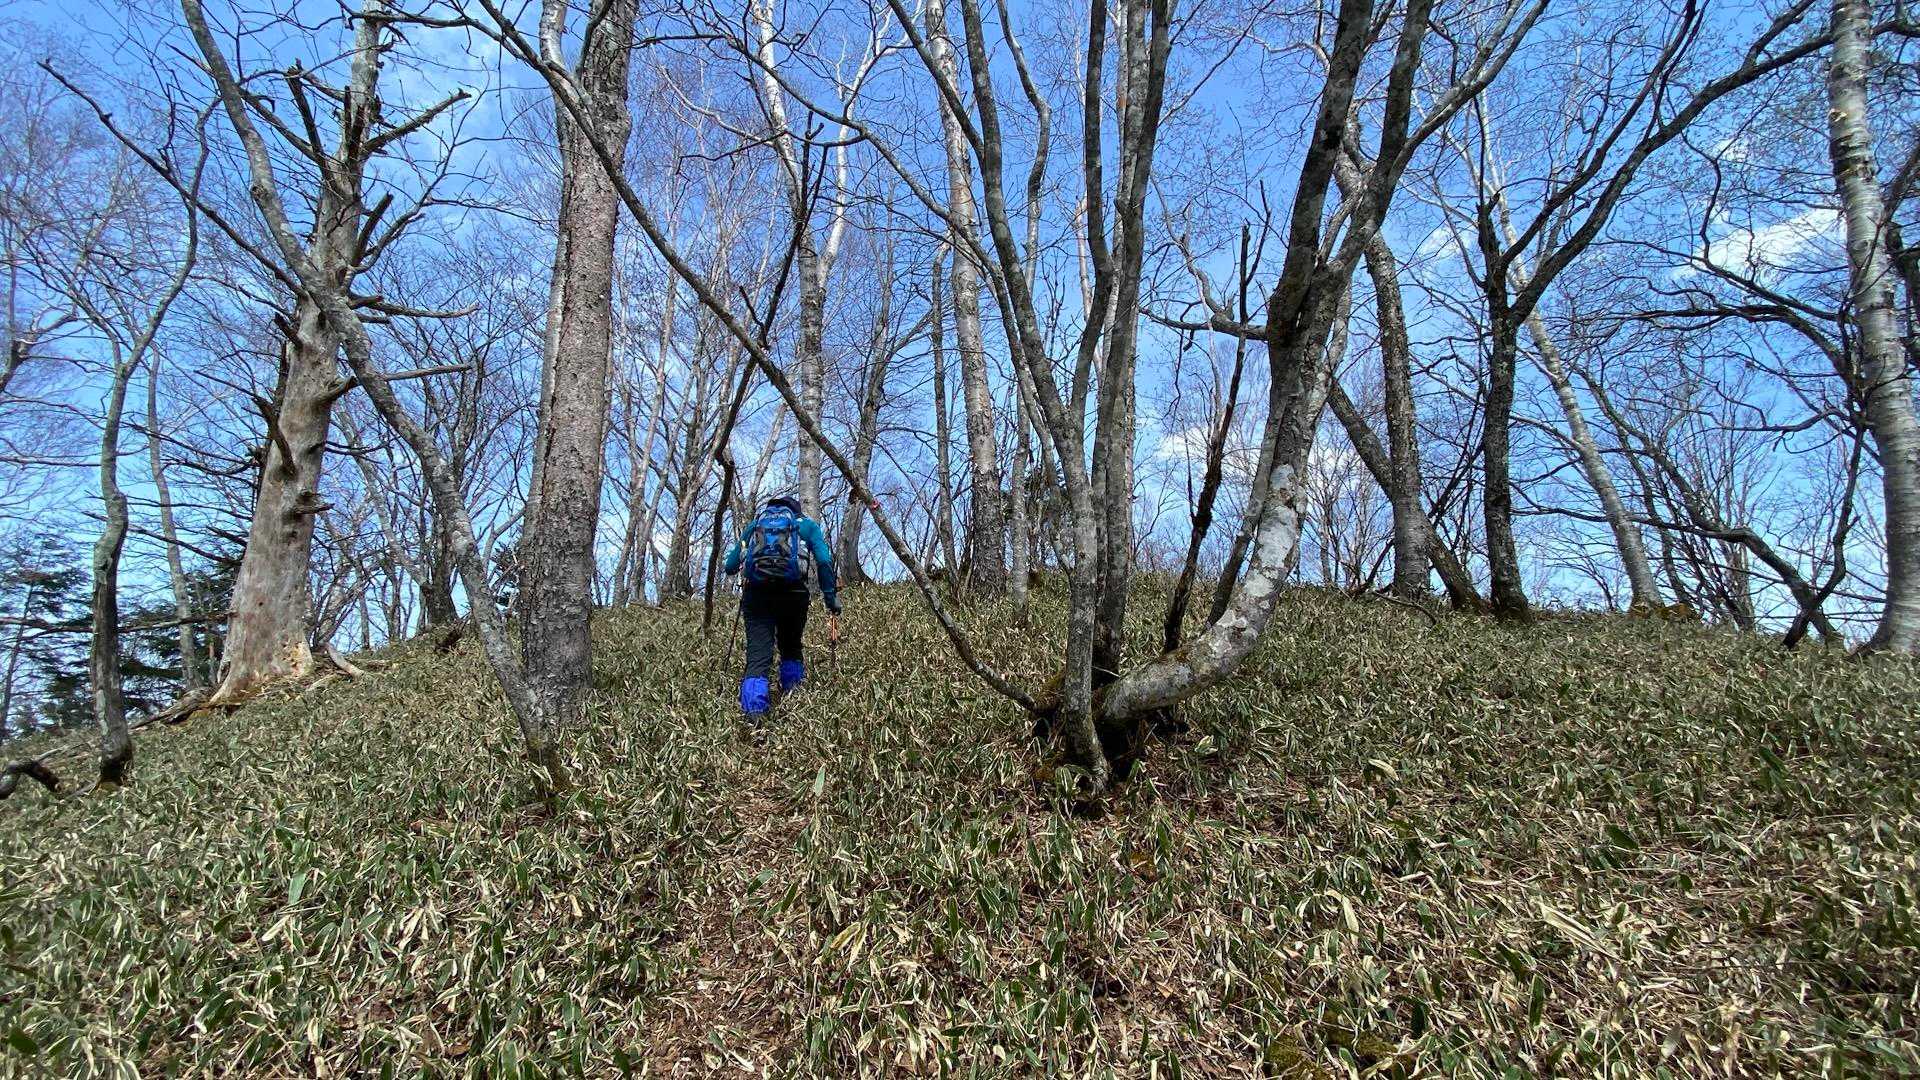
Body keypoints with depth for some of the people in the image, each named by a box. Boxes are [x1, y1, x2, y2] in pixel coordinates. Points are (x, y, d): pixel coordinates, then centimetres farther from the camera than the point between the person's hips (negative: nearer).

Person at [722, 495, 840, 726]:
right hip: (793, 592, -1)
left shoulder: (754, 525, 28)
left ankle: (754, 710, -23)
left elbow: (730, 567, 24)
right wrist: (831, 595, 4)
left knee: (758, 654, -6)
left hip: (756, 594, 1)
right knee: (791, 647, 21)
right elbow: (824, 561, 4)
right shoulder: (807, 524, 22)